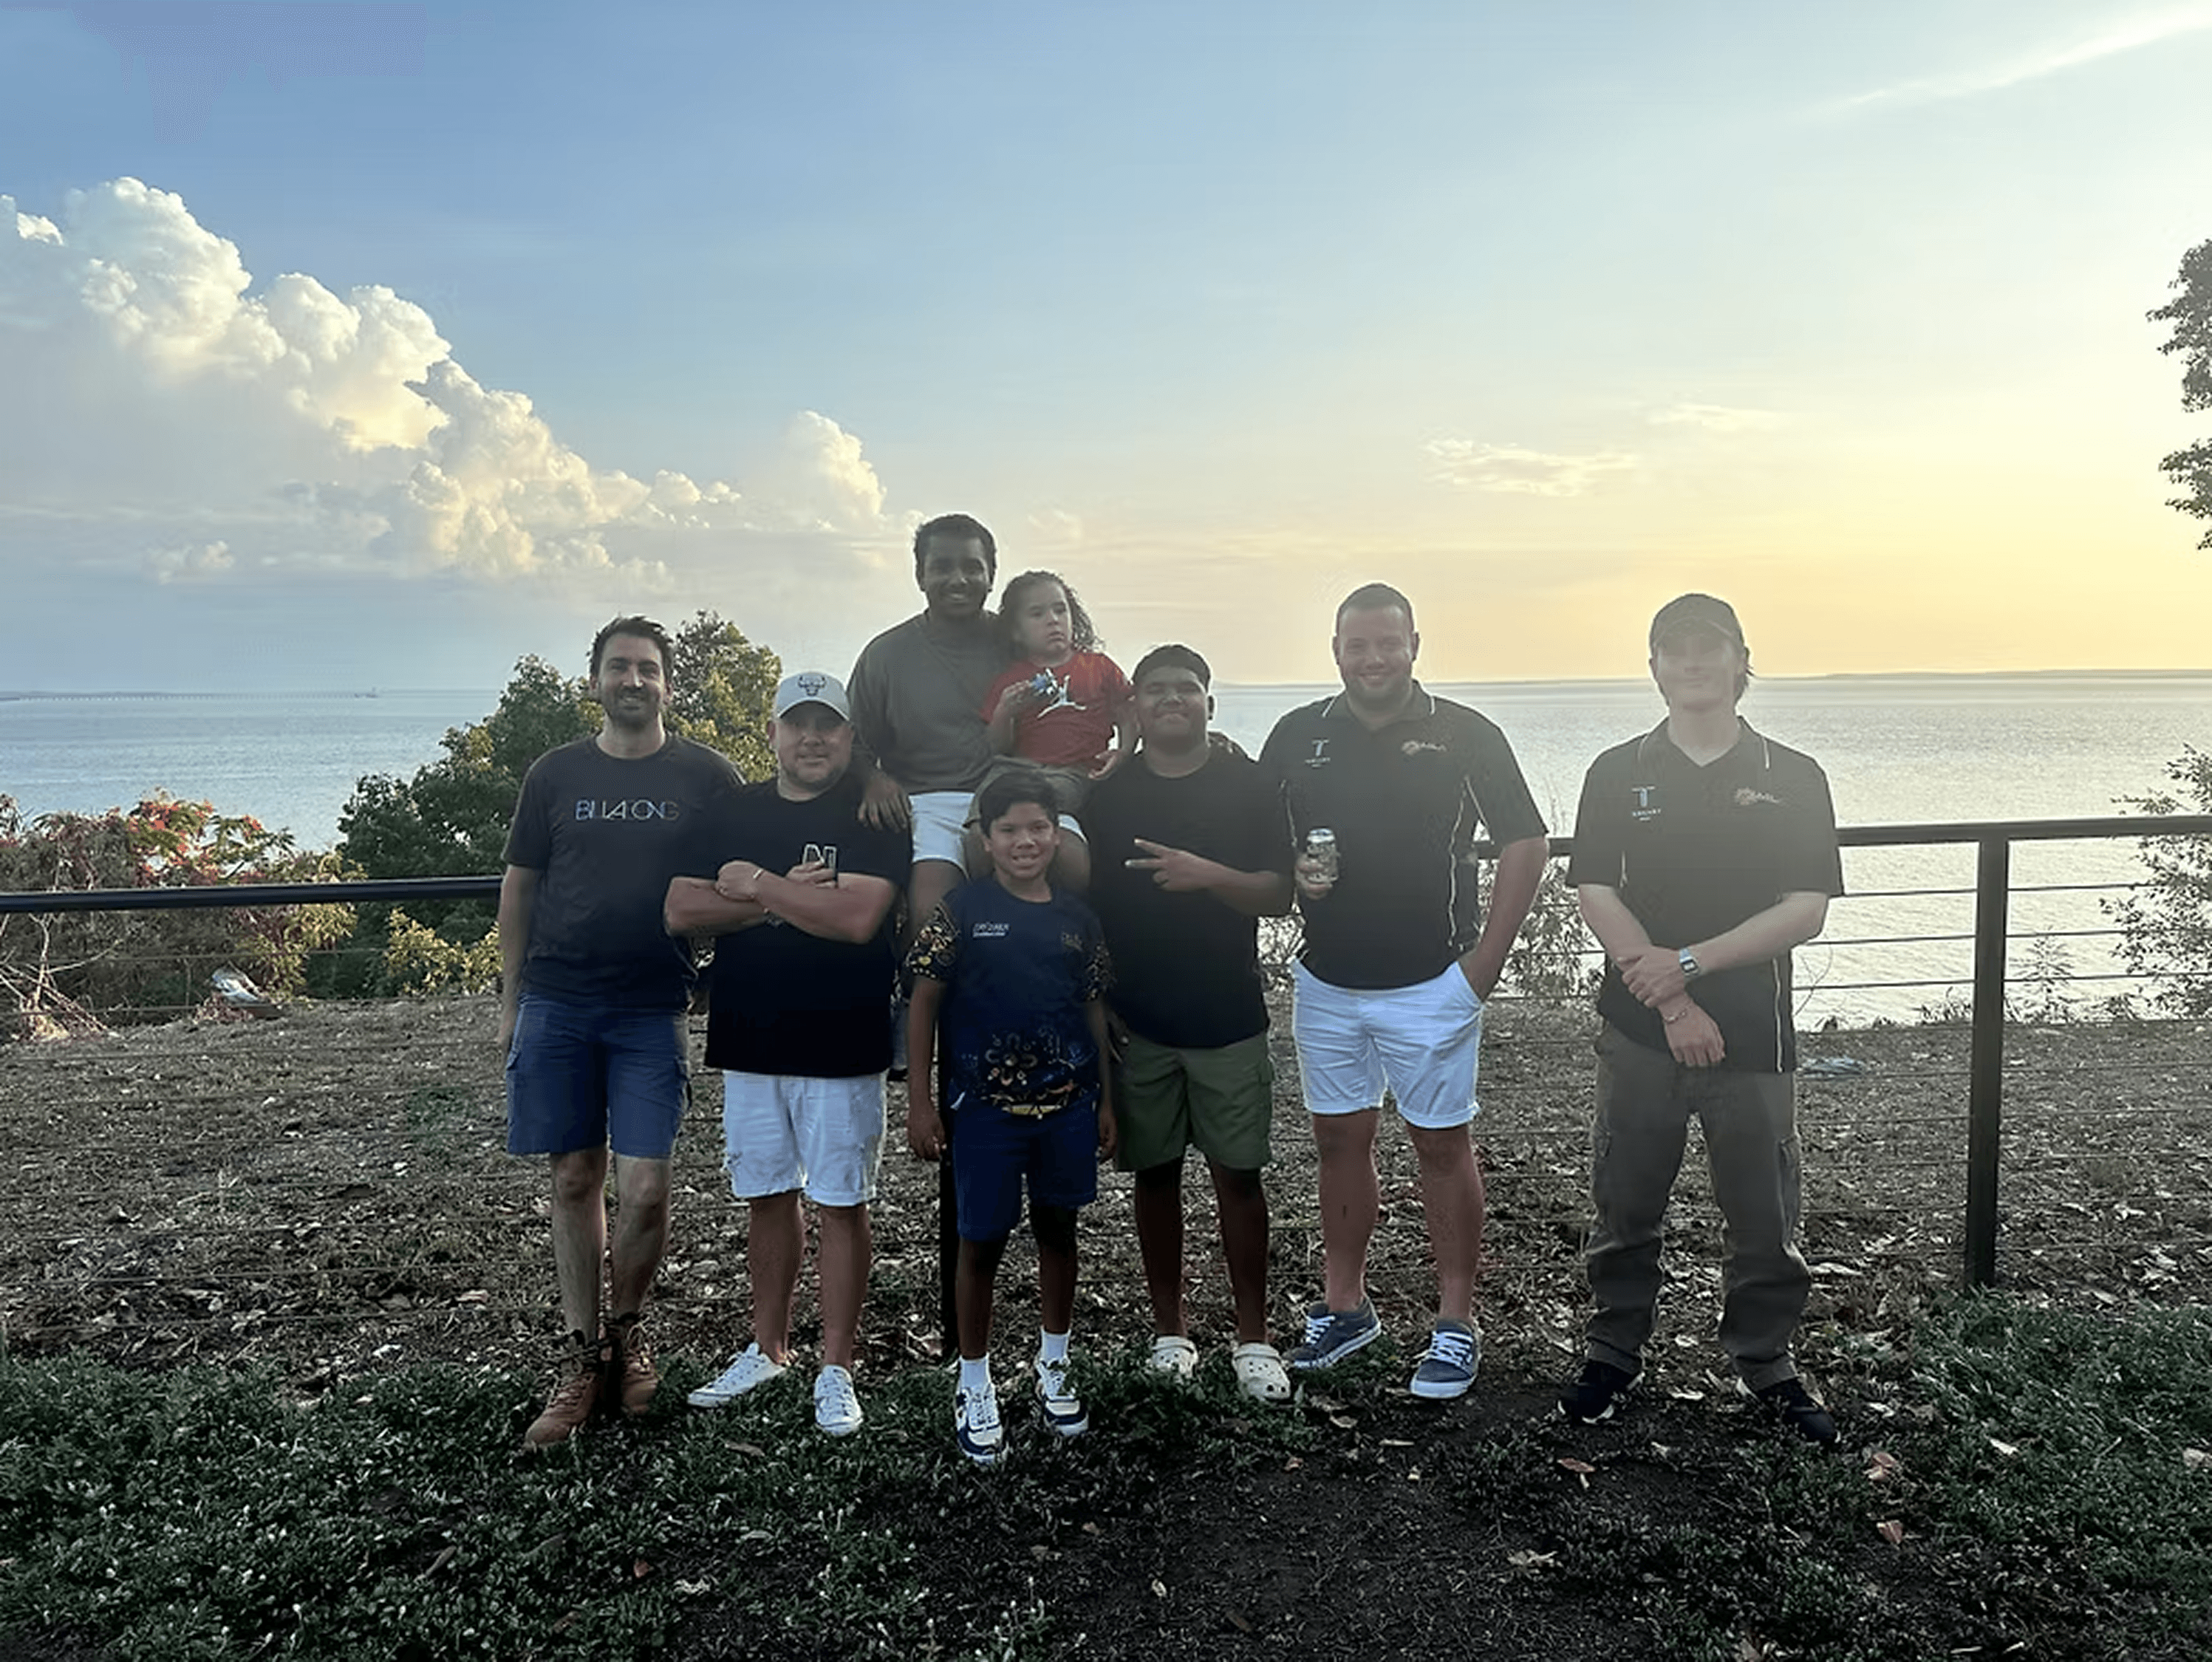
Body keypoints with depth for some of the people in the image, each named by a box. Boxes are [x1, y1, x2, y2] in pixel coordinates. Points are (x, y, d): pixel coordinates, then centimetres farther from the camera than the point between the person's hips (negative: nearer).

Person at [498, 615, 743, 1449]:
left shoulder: (705, 776, 2)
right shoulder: (556, 774, 7)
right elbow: (518, 888, 11)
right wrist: (510, 1002, 10)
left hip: (652, 1011, -2)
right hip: (556, 1005, 2)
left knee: (643, 1189, -5)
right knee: (576, 1178, 8)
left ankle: (627, 1333, 21)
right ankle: (581, 1359, 20)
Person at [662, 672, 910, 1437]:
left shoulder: (873, 820, -6)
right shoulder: (732, 814, 7)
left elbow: (857, 917, -22)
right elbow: (680, 911, -5)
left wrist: (755, 885, -13)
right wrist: (787, 897, -14)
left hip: (841, 1048, -4)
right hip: (748, 1039, 4)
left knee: (841, 1203, 4)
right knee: (766, 1195, 15)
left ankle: (836, 1370, 15)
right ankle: (768, 1348, 31)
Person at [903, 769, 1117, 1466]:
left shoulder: (1076, 919, 4)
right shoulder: (961, 910, -6)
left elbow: (1095, 1010, 10)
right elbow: (925, 1002, -4)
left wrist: (1105, 1099, 10)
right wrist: (920, 1100, -7)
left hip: (1066, 1101, 3)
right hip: (985, 1103, -3)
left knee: (1058, 1230, 15)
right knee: (982, 1242, 5)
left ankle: (1053, 1367, 34)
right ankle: (975, 1388, 23)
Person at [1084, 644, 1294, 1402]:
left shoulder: (1247, 785, 2)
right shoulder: (1107, 793, 5)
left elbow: (1278, 893, -3)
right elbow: (1081, 903, 6)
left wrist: (1207, 874, -20)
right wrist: (1095, 1004, 0)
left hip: (1228, 1017, -1)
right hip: (1136, 1020, 1)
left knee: (1238, 1172, 2)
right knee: (1156, 1171, 10)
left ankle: (1252, 1337, 13)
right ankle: (1169, 1327, 23)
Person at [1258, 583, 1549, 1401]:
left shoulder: (1464, 735, -5)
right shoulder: (1298, 736, 4)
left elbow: (1525, 845, -3)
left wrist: (1487, 958, -8)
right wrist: (1293, 872, -10)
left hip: (1431, 985, -3)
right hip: (1325, 981, 4)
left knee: (1443, 1146, 4)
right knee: (1339, 1140, 12)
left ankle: (1456, 1323, 15)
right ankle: (1344, 1304, 27)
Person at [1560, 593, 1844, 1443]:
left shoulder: (1792, 778, 1)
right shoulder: (1619, 773, 3)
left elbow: (1806, 912, -6)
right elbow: (1596, 896, -5)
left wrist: (1688, 962, -16)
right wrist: (1672, 1004, -13)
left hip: (1754, 1034, 0)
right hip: (1640, 1031, 1)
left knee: (1765, 1218, 9)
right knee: (1625, 1208, 10)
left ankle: (1768, 1365, 29)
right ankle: (1612, 1356, 27)